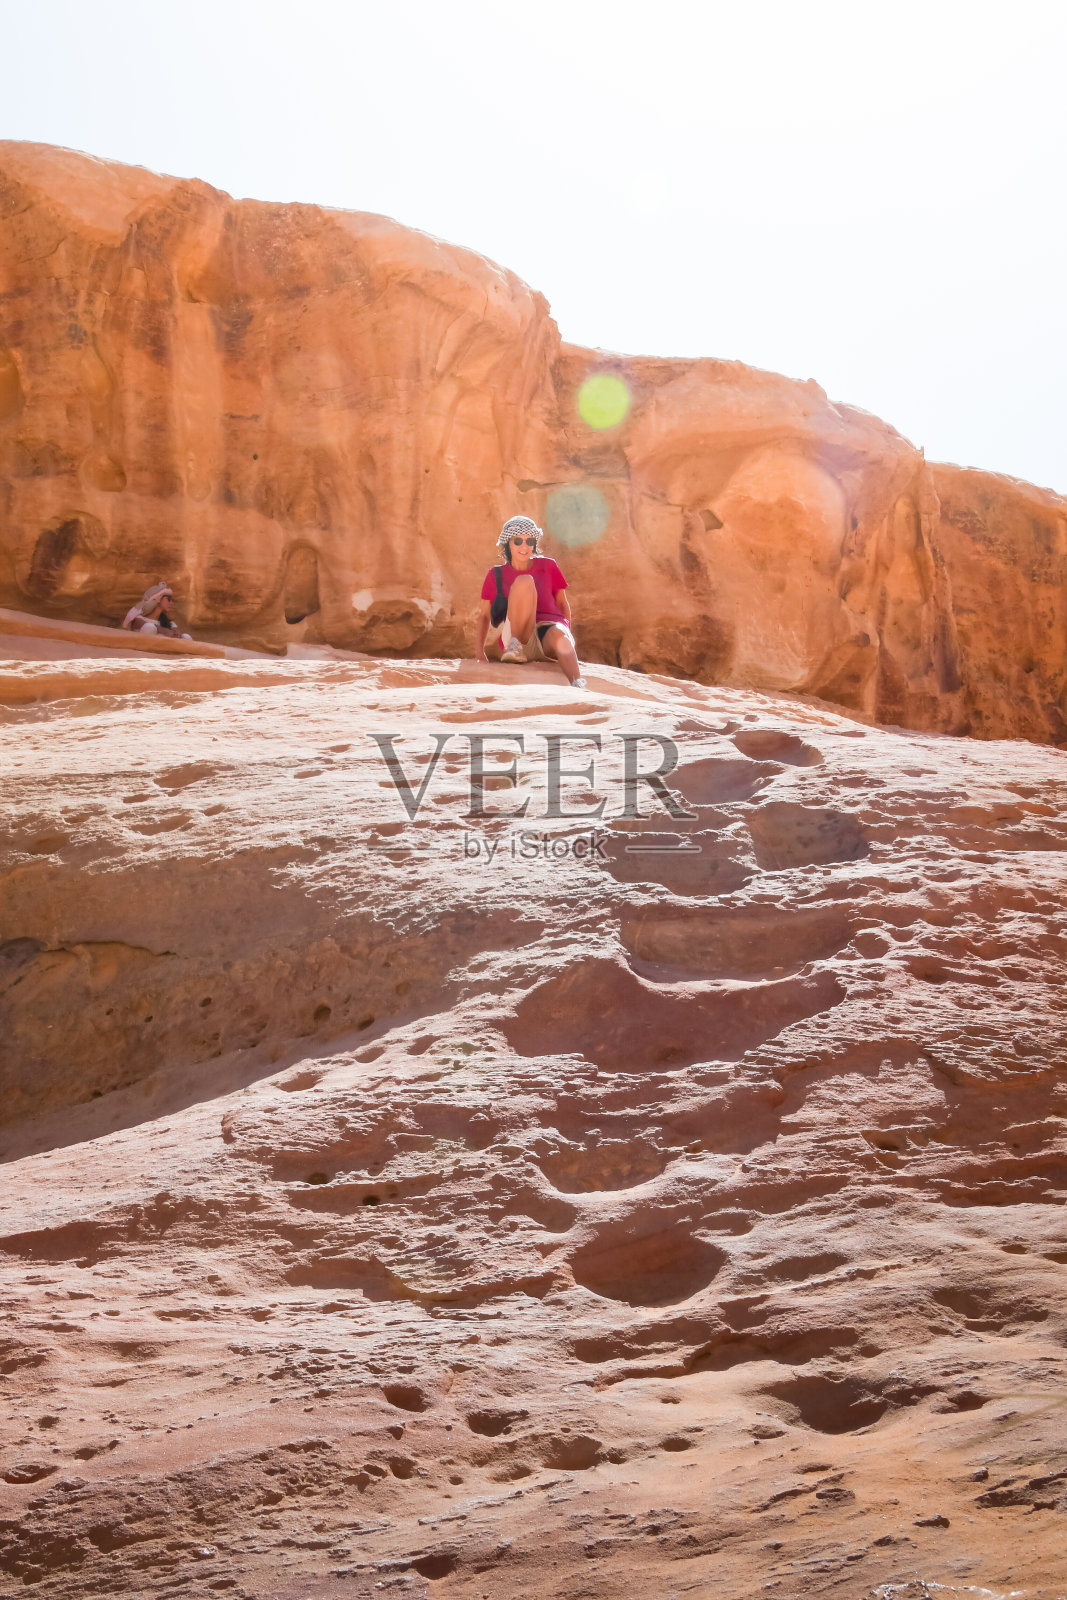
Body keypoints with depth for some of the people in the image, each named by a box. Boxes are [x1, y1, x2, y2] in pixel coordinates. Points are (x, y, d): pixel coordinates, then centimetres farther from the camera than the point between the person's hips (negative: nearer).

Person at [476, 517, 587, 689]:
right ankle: (515, 647, -29)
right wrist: (480, 650, 5)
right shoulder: (496, 575, 12)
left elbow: (563, 603, 17)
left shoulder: (547, 566, 14)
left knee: (559, 636, -40)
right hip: (519, 634, -1)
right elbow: (485, 615, 16)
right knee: (524, 580, -24)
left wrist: (567, 634, 4)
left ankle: (577, 685, -64)